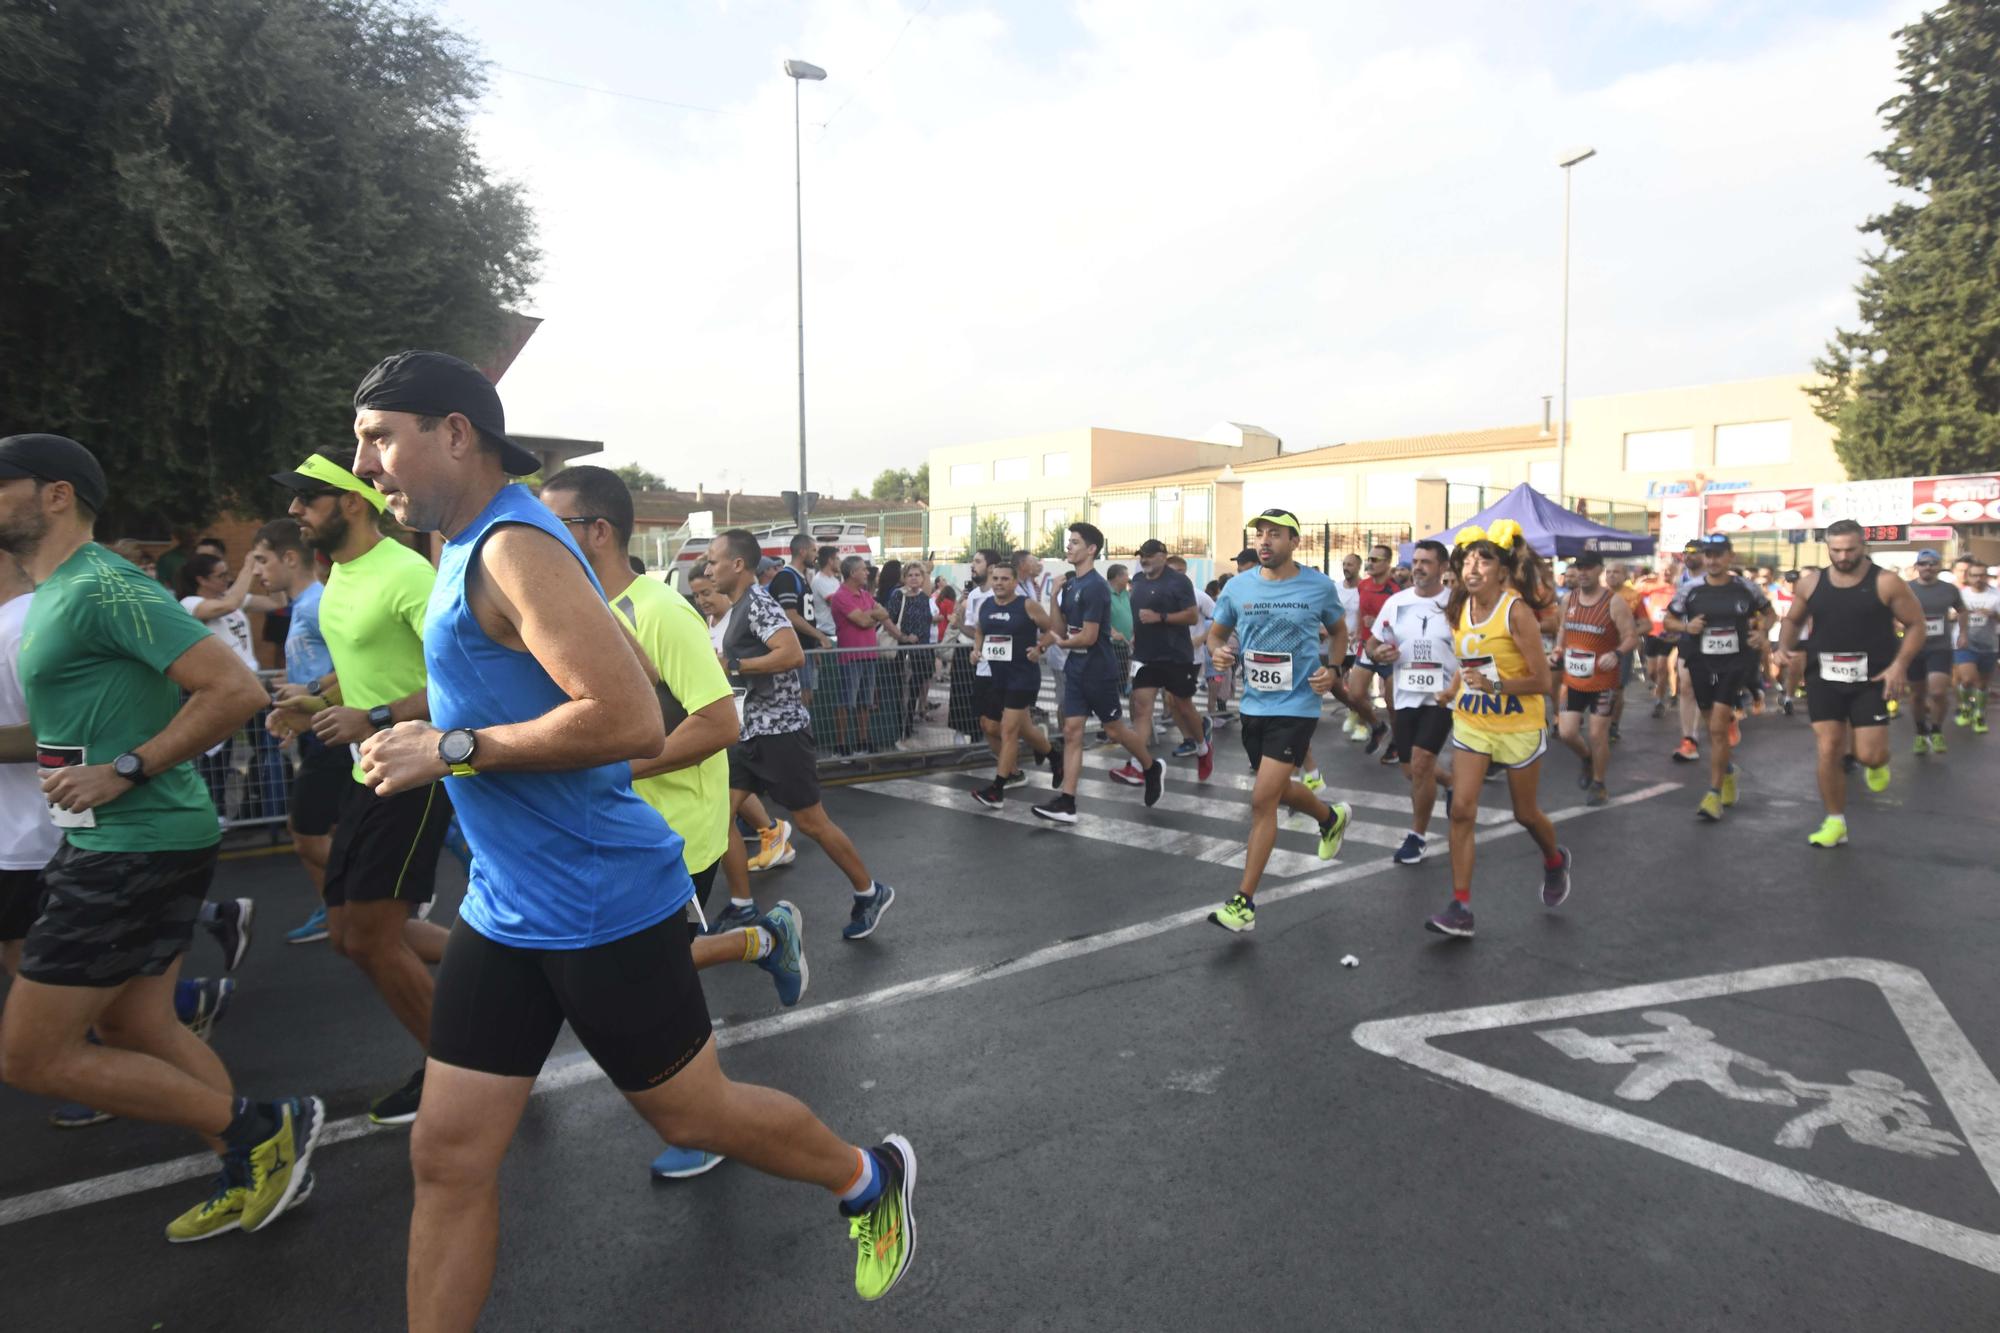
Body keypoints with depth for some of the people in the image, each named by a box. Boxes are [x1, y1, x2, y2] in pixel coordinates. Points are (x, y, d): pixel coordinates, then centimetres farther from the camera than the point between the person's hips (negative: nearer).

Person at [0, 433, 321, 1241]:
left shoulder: (103, 589, -17)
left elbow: (235, 690, -26)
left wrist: (126, 771, -23)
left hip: (137, 850, -10)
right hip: (108, 844, 10)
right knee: (133, 1028, 17)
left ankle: (261, 1128, 6)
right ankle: (253, 1178, 27)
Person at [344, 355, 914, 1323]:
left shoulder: (513, 548, -18)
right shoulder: (472, 548, 11)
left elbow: (630, 720, -29)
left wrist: (451, 750, -21)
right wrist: (413, 729, 14)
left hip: (599, 906, -8)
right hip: (506, 909, 8)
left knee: (691, 1115, 11)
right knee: (448, 1156, 11)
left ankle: (871, 1179, 36)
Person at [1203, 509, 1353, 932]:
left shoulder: (1320, 586, -5)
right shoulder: (1237, 587, 0)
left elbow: (1340, 631, 12)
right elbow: (1216, 632, 13)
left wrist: (1332, 670, -5)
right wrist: (1217, 651, -11)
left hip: (1296, 706, -5)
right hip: (1254, 704, 5)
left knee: (1262, 800, -13)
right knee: (1278, 791, 22)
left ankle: (1244, 902, -4)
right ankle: (1333, 817, 56)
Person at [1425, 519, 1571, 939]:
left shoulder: (1517, 611, -19)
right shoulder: (1459, 610, -1)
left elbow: (1541, 681, -19)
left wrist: (1493, 685, -31)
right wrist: (1451, 691, 9)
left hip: (1518, 726, -4)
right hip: (1471, 723, 4)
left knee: (1525, 813, 14)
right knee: (1461, 810, -7)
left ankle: (1555, 861, 48)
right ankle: (1461, 908, -3)